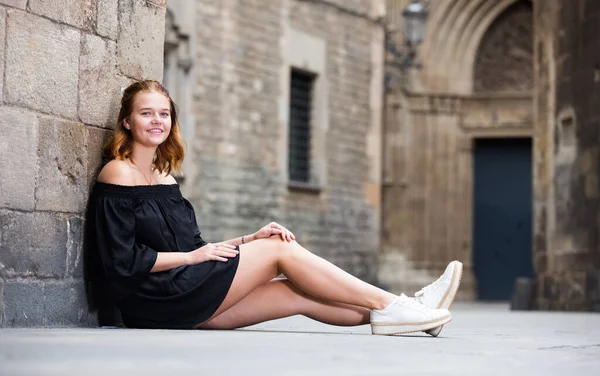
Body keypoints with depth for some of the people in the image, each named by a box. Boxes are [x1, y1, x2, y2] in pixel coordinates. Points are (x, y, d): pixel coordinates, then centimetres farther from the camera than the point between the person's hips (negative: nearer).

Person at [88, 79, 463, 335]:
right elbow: (123, 260, -15)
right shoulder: (119, 174, -7)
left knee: (297, 295, -4)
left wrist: (249, 240, 5)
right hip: (156, 301, -8)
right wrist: (193, 256, -10)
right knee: (279, 250, -9)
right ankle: (388, 304, -6)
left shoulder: (164, 177, 19)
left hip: (184, 299, 8)